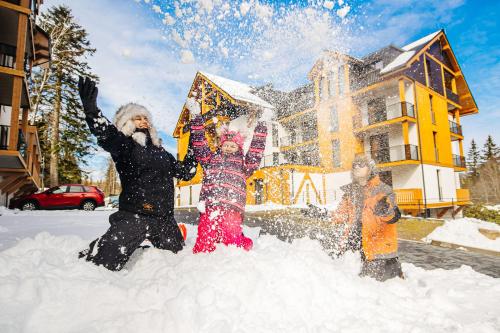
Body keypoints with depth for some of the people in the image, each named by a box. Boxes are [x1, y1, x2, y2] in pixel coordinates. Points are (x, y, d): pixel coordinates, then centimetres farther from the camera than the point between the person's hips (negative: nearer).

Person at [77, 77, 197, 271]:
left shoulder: (161, 152, 18)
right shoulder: (123, 145, -1)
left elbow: (185, 173, 21)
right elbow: (105, 133, -24)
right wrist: (91, 111, -40)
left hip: (164, 217, 6)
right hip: (135, 215, -6)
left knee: (178, 253, 21)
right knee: (106, 262, -13)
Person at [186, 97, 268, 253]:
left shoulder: (243, 164, 23)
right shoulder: (211, 159, 26)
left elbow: (256, 151, 12)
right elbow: (199, 144, 20)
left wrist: (261, 125, 9)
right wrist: (196, 116, 17)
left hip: (232, 209, -1)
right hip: (208, 207, 2)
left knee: (233, 242, -11)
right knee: (203, 243, -7)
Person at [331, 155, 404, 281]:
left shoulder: (383, 190, -7)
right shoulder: (350, 191, 9)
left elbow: (394, 216, -18)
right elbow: (342, 213, 17)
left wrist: (385, 211, -35)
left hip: (380, 246, -5)